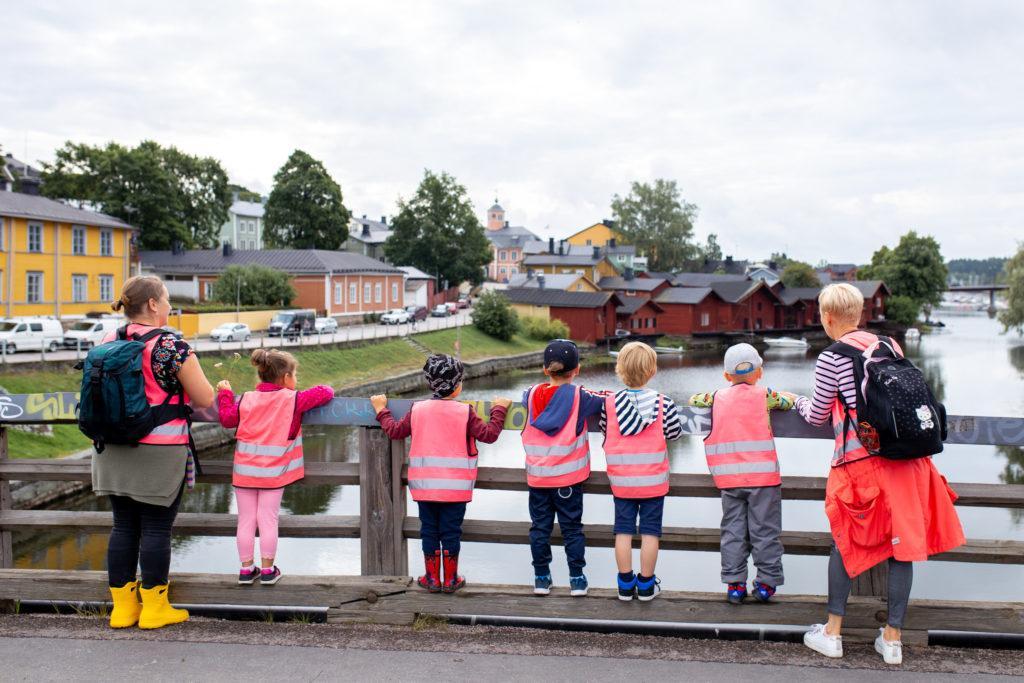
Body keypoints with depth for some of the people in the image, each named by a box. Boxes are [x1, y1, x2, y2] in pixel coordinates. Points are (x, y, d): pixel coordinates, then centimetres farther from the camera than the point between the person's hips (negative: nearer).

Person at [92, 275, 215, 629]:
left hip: (115, 452, 6)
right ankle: (154, 608, 12)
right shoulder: (172, 346, -14)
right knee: (156, 528, 3)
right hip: (159, 453, -6)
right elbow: (205, 399, -9)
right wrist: (177, 390, 12)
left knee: (123, 526, 12)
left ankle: (122, 606, 20)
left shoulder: (108, 342, 5)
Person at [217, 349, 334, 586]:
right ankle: (267, 570, 10)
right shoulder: (293, 399, -8)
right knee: (268, 520, 5)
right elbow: (325, 393, -6)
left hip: (244, 470, 3)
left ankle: (246, 568, 15)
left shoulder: (246, 399, -1)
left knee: (246, 520, 9)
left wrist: (225, 393, 17)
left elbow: (227, 419, 4)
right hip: (273, 472, -2)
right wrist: (324, 389, 18)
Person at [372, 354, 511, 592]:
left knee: (429, 530, 11)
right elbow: (489, 434, -7)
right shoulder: (464, 412, -9)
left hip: (424, 485, 2)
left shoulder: (417, 409, -1)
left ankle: (432, 579, 17)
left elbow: (395, 431, 9)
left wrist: (381, 410, 26)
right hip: (455, 486, -2)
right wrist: (499, 410, 7)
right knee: (451, 532, 7)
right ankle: (450, 580, 14)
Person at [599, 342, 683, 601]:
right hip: (653, 479, -1)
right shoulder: (663, 403, -11)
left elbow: (606, 433, 3)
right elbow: (674, 432, 0)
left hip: (621, 480, 1)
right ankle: (646, 585, 16)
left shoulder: (609, 402, -7)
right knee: (650, 531, 8)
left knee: (623, 531, 10)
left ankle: (625, 584, 17)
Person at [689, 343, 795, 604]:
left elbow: (694, 400, 19)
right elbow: (789, 400, 8)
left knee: (733, 530, 9)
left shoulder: (718, 397, 6)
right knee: (764, 530, 6)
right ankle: (767, 582, 9)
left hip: (729, 478, 3)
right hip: (762, 475, -2)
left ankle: (734, 583, 10)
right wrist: (776, 398, 25)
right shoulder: (764, 395, -3)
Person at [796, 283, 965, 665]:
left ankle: (832, 632, 17)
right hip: (906, 458, 4)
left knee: (845, 543, 10)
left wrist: (799, 403, 25)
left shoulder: (831, 359, -6)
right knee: (901, 544, 8)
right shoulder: (889, 345, 10)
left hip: (860, 462, -4)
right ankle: (892, 638, 15)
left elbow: (817, 416, 3)